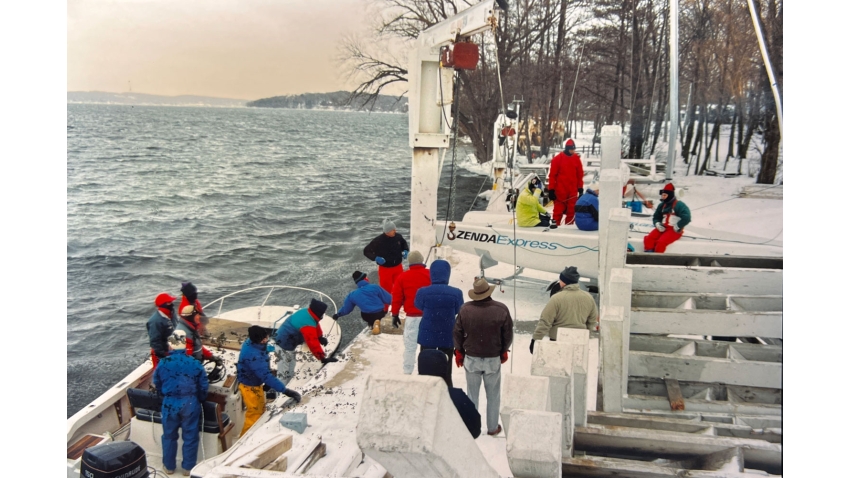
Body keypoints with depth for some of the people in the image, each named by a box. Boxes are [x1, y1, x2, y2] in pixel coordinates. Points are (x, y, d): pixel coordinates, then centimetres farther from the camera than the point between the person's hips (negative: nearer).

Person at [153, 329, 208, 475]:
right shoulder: (195, 364, -14)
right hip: (190, 404, -1)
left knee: (169, 436, 20)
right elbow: (203, 387, -3)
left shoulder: (162, 364, -11)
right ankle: (188, 467, 26)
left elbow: (157, 386, 6)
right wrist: (199, 400, 17)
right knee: (190, 436, 15)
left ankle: (169, 466, 34)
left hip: (169, 404, 1)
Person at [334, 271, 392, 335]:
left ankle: (372, 324, 9)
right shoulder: (375, 287, -11)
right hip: (381, 313, -6)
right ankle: (375, 323, -2)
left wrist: (337, 315, 34)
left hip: (367, 317, 6)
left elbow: (346, 309, 15)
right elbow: (389, 300, -11)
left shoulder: (353, 295, 1)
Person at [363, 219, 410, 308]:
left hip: (398, 267, 4)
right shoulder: (378, 241, -22)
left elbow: (404, 243, 15)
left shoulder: (398, 236, -9)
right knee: (386, 290, 5)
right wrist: (376, 258, -25)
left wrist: (405, 251, -4)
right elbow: (366, 251, -12)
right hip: (385, 269, -4)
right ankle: (384, 310, 23)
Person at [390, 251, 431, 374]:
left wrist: (395, 315, 12)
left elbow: (397, 297, 3)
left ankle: (407, 372, 14)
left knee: (410, 346, 9)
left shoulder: (403, 277, 0)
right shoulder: (431, 274, -1)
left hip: (412, 317, 0)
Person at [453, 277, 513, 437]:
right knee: (493, 395, 14)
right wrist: (504, 351, 14)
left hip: (471, 358, 1)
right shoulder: (501, 309, -14)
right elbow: (508, 334, -4)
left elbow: (457, 333, -2)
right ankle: (492, 427, 24)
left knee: (472, 394, 14)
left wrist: (459, 352, 14)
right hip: (493, 359, -1)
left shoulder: (465, 309, -11)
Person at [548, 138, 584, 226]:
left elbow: (580, 174, 12)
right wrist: (551, 190, -8)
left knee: (572, 210, 6)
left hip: (573, 190, 4)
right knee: (558, 209, -2)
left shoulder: (577, 158, 7)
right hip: (560, 190, -4)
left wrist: (580, 188, 9)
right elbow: (552, 175, -5)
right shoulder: (557, 159, -5)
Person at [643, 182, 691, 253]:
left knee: (661, 242, -31)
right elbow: (656, 217, 23)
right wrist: (657, 224, 0)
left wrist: (677, 227, -16)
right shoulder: (662, 205, 14)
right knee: (648, 238, -18)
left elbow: (686, 218, -21)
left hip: (674, 231, -7)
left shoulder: (679, 205, -9)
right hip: (663, 228, 7)